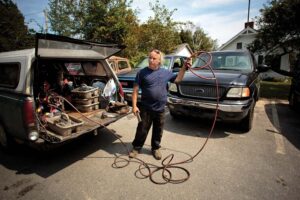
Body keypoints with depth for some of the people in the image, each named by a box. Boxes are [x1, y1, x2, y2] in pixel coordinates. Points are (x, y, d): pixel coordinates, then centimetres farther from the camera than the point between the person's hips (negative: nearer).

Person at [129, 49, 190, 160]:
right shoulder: (142, 72, -5)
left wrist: (184, 68, 7)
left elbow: (177, 79, 19)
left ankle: (155, 148, 36)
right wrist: (134, 105, -11)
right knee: (142, 130, 8)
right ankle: (136, 148, 30)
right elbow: (135, 90, -6)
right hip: (146, 108, -2)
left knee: (158, 131, 16)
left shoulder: (166, 72, 5)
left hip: (160, 109, 3)